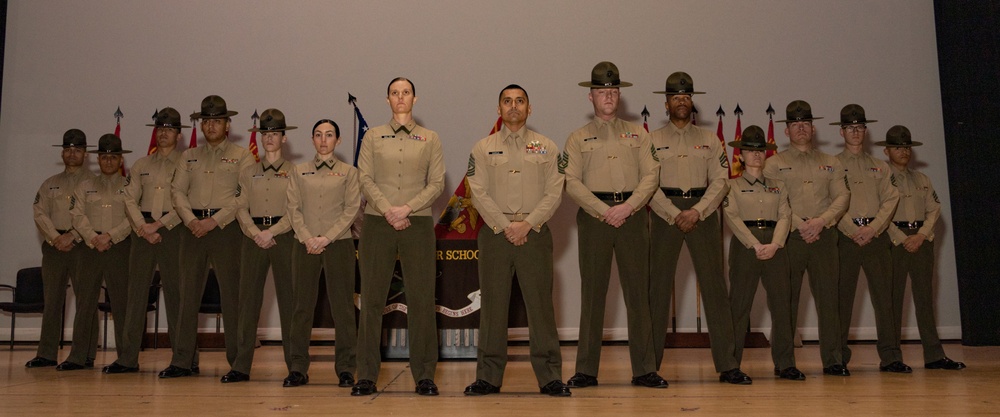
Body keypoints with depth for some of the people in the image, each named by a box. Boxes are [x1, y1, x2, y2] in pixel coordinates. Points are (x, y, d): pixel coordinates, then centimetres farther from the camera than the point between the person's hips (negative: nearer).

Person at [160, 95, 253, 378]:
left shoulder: (241, 156, 5)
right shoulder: (189, 157, 18)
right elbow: (177, 190, 9)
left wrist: (215, 220, -13)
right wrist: (191, 220, -8)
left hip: (226, 229, -4)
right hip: (193, 227, 4)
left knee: (232, 294, -3)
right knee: (188, 293, 3)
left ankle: (238, 361, 4)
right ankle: (183, 360, 8)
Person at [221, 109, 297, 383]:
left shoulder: (293, 172, 6)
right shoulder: (248, 173, 15)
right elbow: (241, 208, 7)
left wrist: (271, 232, -14)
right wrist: (255, 232, -10)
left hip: (283, 236, -3)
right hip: (253, 238, 3)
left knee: (288, 299, -2)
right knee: (248, 298, 0)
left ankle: (295, 364, 4)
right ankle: (241, 366, 4)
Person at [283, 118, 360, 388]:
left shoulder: (348, 172, 8)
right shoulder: (299, 172, 13)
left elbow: (352, 209, -1)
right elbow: (293, 208, 7)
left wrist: (326, 238, -10)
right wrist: (307, 238, -8)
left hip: (339, 244, -2)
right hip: (305, 245, 2)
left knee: (342, 305, -2)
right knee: (302, 305, 1)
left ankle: (345, 368, 5)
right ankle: (298, 368, 7)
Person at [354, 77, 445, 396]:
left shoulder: (430, 139, 10)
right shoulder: (373, 136, 10)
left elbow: (436, 183, 3)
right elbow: (365, 179, 2)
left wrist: (407, 208, -11)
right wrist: (387, 210, -12)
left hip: (417, 224, 0)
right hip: (377, 223, 0)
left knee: (421, 299, -1)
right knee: (372, 298, 1)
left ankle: (424, 375, 7)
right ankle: (366, 375, 7)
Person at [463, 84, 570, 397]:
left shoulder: (547, 147, 10)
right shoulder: (483, 148, 9)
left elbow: (554, 192, 2)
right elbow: (479, 193, 0)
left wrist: (527, 223, -11)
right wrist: (506, 226, -10)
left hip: (535, 233, 0)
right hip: (495, 233, 0)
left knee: (540, 304, 0)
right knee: (493, 305, 3)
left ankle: (550, 377, 6)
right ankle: (488, 376, 11)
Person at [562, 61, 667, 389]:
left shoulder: (638, 135, 14)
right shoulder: (578, 139, 9)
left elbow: (650, 175, 4)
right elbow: (572, 182, -2)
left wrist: (628, 206, -12)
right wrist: (604, 211, -13)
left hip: (633, 215, 1)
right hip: (594, 216, -1)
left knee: (638, 291, 2)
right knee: (592, 292, 1)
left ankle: (644, 370, 10)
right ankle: (586, 370, 8)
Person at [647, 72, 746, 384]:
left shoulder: (709, 140, 12)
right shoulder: (653, 140, 8)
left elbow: (720, 180, 3)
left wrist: (696, 211, -12)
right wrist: (675, 214, -12)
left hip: (703, 212, 1)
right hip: (664, 212, -1)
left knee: (714, 285, -2)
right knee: (658, 286, 0)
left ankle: (727, 364, 3)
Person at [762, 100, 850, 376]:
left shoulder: (831, 164, 16)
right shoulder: (774, 164, 8)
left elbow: (842, 197, 5)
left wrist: (820, 221, -11)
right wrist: (800, 225, -13)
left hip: (824, 237, 2)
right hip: (789, 238, -2)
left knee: (829, 296, -1)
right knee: (786, 299, 0)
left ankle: (833, 359, 6)